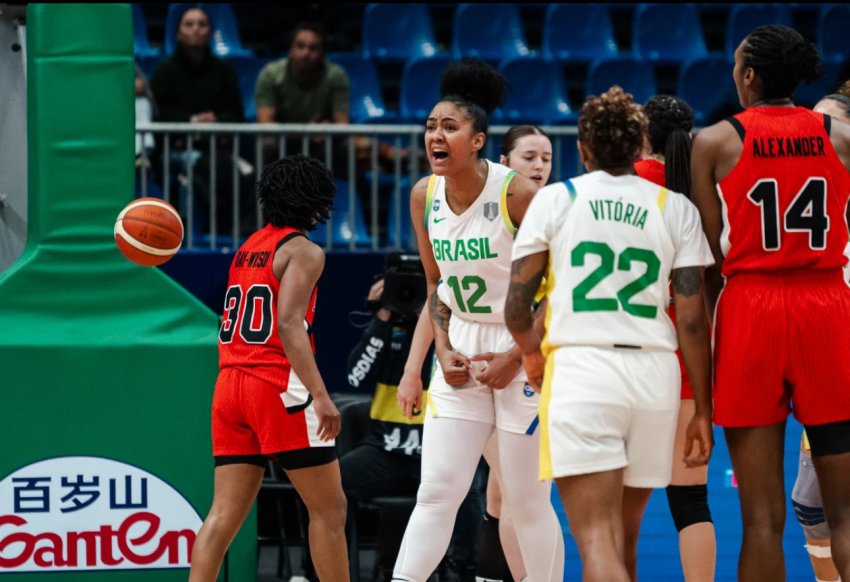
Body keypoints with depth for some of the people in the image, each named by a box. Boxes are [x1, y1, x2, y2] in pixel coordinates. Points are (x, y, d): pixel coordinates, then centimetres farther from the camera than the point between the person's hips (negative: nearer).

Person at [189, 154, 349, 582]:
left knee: (226, 512, 3)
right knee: (328, 508, 2)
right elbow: (290, 324, -18)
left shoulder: (248, 247, 18)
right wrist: (320, 395, -24)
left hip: (230, 382, 7)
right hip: (279, 386, -7)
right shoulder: (304, 251, -5)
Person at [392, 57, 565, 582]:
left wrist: (516, 358, -13)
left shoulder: (519, 194, -17)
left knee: (528, 499, 1)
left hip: (522, 353, -5)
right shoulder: (425, 196, 1)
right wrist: (441, 352, 1)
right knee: (436, 492, -2)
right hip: (462, 350, 5)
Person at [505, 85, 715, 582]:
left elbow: (516, 306, 4)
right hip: (655, 372, 3)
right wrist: (703, 411, 9)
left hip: (580, 368, -3)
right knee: (625, 539, 18)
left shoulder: (554, 200, 5)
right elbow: (693, 320, 3)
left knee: (597, 540, -10)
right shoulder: (676, 209, 9)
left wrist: (532, 356, 24)